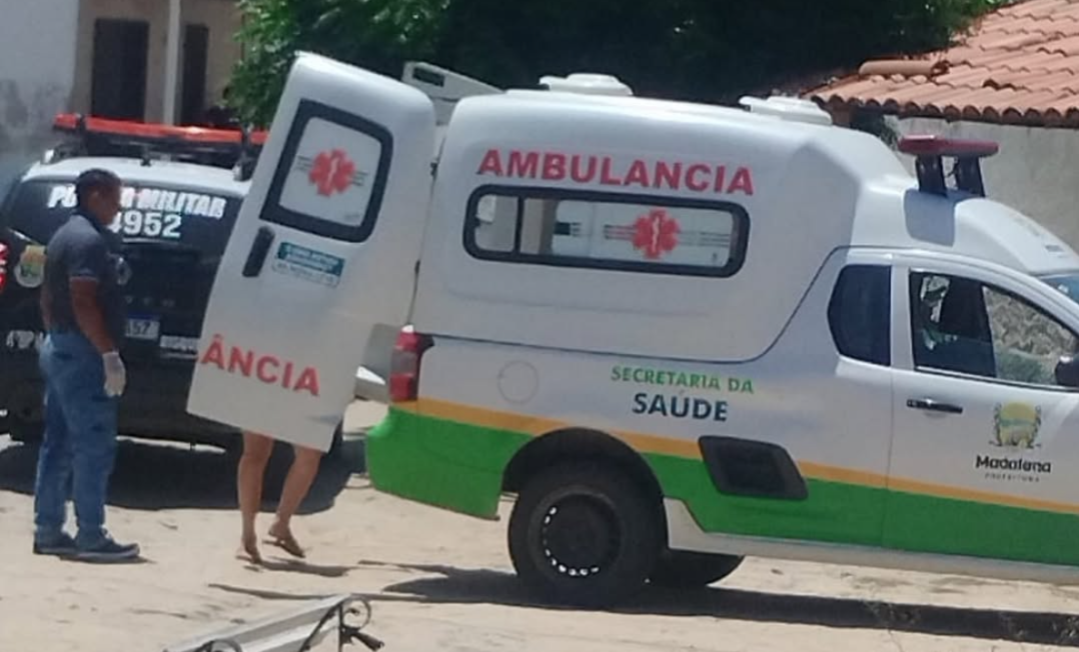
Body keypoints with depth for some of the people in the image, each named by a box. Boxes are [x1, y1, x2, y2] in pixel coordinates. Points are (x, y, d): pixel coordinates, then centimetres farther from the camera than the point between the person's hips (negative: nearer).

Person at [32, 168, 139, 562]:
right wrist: (110, 355, -25)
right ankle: (90, 537, -7)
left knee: (58, 444, 11)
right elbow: (83, 302, -24)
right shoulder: (90, 240, -16)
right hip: (81, 352, -11)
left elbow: (49, 297, 22)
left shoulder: (66, 235, 17)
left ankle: (48, 531, 14)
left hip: (58, 347, 11)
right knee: (95, 445, -8)